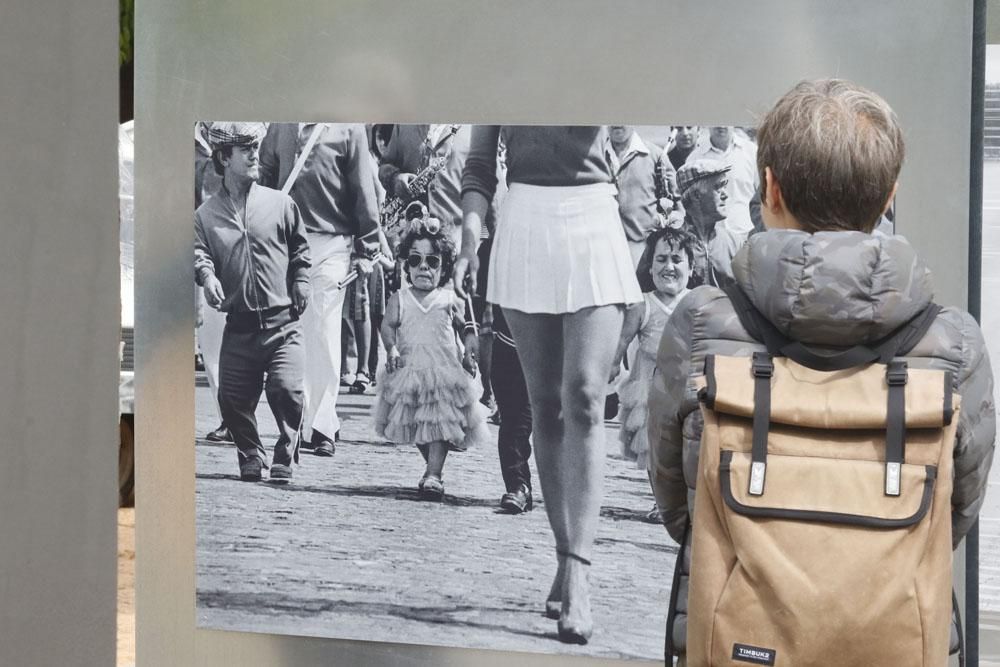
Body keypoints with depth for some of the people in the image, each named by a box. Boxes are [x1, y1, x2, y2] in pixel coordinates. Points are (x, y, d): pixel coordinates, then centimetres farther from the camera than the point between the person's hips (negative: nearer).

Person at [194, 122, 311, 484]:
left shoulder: (279, 203, 5)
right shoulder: (206, 213, 6)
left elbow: (300, 250, 13)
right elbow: (199, 251, -3)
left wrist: (300, 284, 3)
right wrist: (206, 274, -23)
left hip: (282, 322, -1)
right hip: (239, 327, 2)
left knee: (287, 389, -17)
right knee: (232, 399, 1)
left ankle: (284, 456, 2)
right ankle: (251, 456, 25)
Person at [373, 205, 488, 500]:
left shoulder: (449, 300, 6)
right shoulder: (399, 299, 6)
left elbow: (467, 328, 12)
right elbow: (388, 325, -1)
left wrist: (470, 354, 0)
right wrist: (392, 349, -18)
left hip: (444, 371, -2)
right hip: (410, 370, 2)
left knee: (440, 425, -11)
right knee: (417, 429, 9)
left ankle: (433, 475, -15)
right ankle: (431, 466, 26)